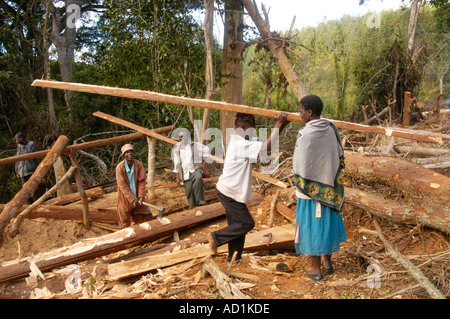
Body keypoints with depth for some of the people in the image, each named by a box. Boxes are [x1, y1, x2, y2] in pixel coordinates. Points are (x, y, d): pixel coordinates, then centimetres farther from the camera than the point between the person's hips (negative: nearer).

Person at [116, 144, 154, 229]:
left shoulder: (139, 165, -8)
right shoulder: (120, 167, -17)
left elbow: (142, 181, -7)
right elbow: (122, 186, -17)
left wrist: (141, 196, -17)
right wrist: (132, 198, -19)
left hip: (137, 196, 3)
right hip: (125, 198, -3)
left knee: (146, 217, 10)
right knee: (125, 219, 9)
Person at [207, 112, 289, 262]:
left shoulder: (239, 141, 10)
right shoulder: (240, 144, -21)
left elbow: (267, 143, 10)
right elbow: (267, 145, -29)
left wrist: (281, 126, 0)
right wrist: (278, 125, -20)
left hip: (230, 192, 10)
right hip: (229, 193, -10)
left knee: (237, 225, 15)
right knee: (247, 223, -2)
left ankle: (234, 258, 26)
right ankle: (216, 237, 9)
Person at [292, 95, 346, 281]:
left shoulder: (305, 135, -21)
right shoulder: (331, 130, -1)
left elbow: (300, 166, -16)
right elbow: (339, 156, 7)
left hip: (310, 188, -6)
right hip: (328, 186, 6)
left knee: (312, 225, 6)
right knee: (326, 222, 20)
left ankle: (316, 270, 18)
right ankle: (328, 262, 33)